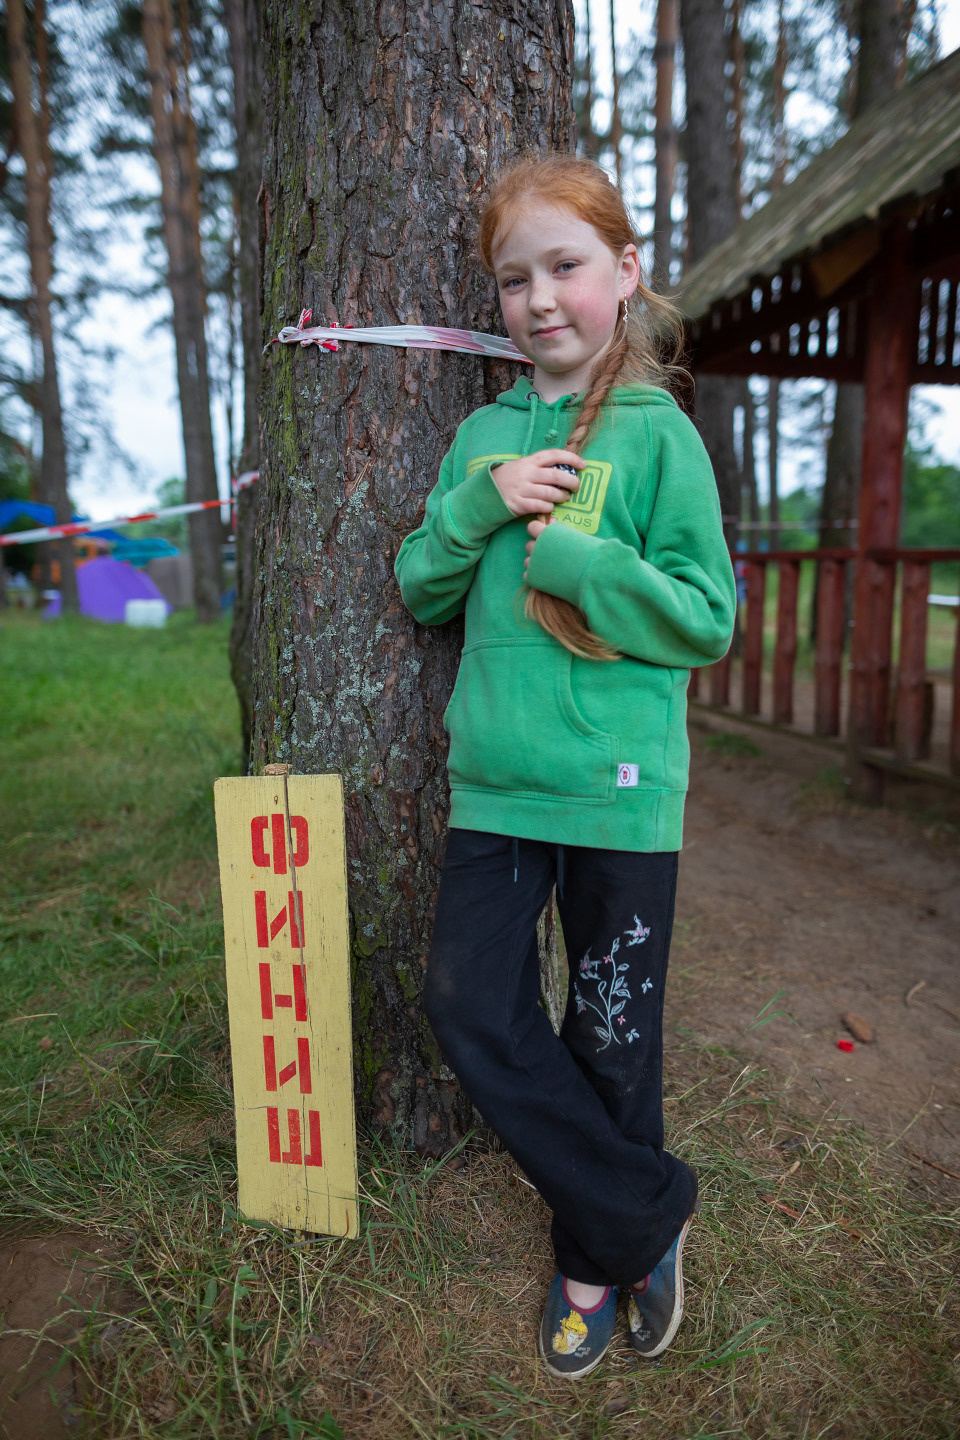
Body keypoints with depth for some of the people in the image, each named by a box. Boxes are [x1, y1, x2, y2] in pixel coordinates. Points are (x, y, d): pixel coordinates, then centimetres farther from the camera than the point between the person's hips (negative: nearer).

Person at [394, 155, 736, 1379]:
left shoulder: (656, 431, -3)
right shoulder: (485, 431, 11)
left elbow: (708, 620, -8)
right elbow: (420, 589, 9)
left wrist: (563, 553, -18)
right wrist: (480, 505, -8)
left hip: (616, 786, -4)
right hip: (492, 780, 5)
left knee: (611, 1037, 9)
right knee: (470, 1006, 3)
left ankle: (598, 1254, 36)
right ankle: (645, 1211, 23)